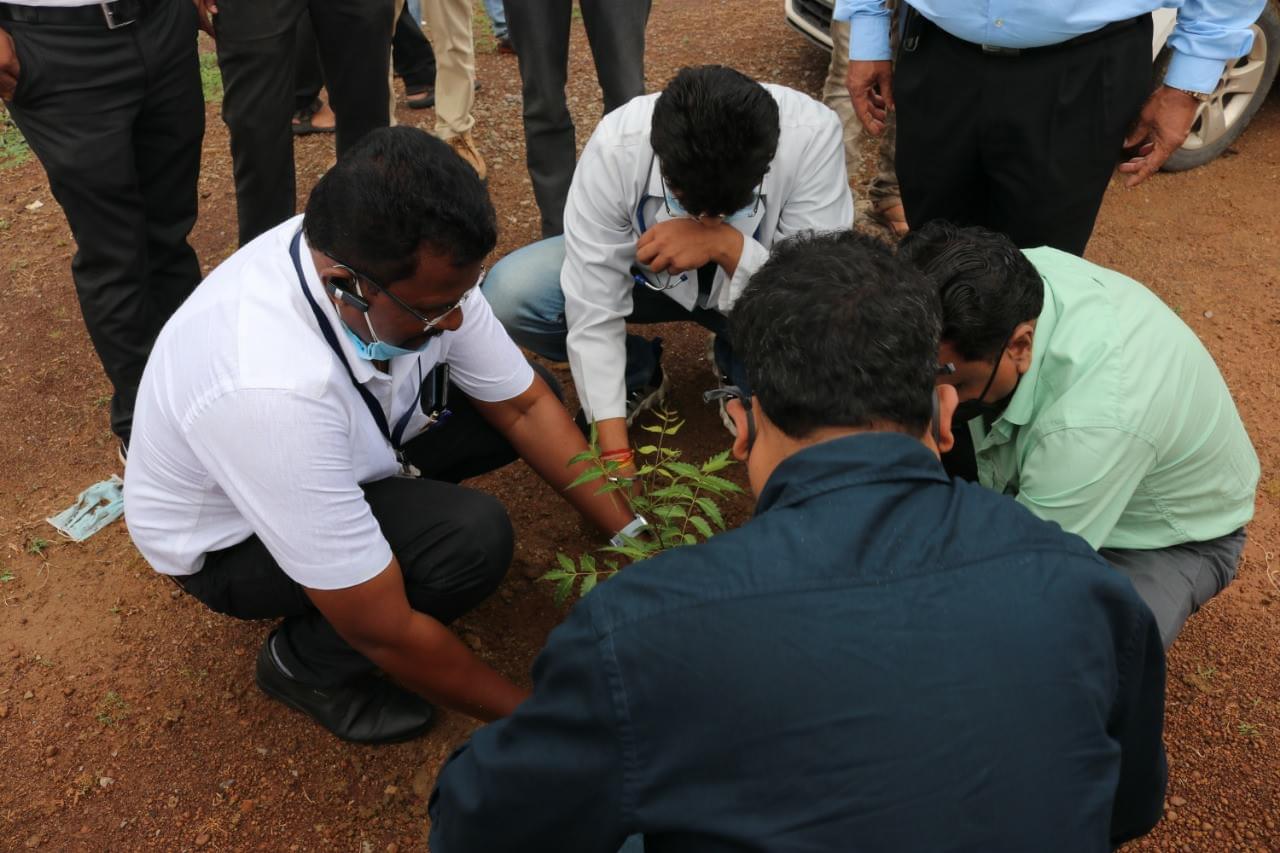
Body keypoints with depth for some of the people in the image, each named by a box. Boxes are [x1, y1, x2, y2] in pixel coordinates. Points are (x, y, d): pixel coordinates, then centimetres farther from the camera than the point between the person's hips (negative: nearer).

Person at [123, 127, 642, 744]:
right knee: (472, 537, -28)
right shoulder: (271, 391, -43)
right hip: (228, 540, -6)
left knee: (525, 396, -6)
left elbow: (522, 406, -10)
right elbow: (385, 633, -33)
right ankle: (304, 662, -1)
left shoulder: (417, 264, -25)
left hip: (345, 443, 6)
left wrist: (631, 533, -15)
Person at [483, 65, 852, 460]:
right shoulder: (616, 147, -32)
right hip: (647, 272, 1)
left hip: (755, 290, 0)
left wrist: (727, 245, -45)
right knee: (507, 295, -23)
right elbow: (592, 310, -28)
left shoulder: (812, 136, -33)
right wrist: (616, 455, -31)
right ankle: (639, 374, 5)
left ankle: (739, 368, 7)